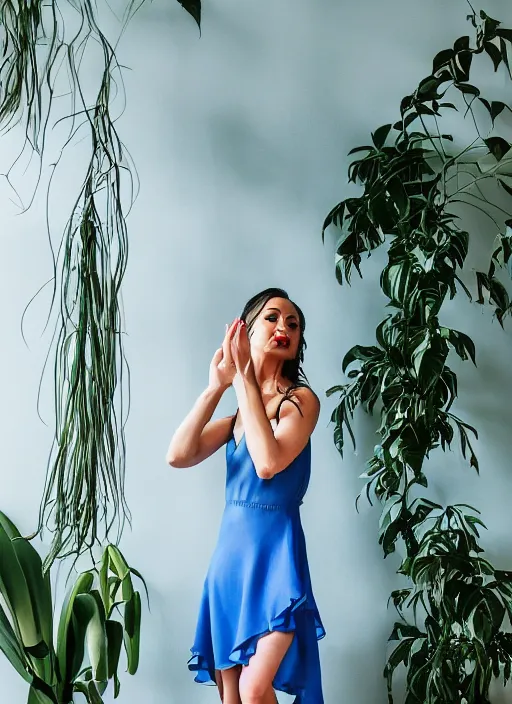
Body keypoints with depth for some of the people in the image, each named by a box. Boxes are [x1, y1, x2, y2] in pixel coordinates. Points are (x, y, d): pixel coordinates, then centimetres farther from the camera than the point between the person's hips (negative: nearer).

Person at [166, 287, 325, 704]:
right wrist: (216, 388, -7)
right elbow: (178, 455, -2)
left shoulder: (301, 399, -5)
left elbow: (269, 462, -23)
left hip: (275, 554, -6)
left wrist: (246, 379, -17)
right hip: (230, 551, 6)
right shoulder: (239, 410, 11)